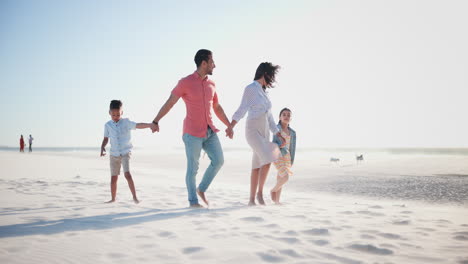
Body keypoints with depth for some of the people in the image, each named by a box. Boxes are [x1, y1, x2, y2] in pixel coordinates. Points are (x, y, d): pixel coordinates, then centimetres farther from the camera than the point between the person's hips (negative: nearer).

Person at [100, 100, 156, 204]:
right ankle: (113, 198, 22)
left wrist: (150, 124, -34)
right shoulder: (107, 125, 4)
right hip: (114, 154, 4)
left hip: (125, 152, -4)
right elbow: (106, 138, 11)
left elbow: (138, 125, -18)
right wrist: (102, 148, -7)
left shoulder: (126, 122, -6)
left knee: (127, 174, -20)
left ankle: (134, 196, -14)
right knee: (113, 178, 8)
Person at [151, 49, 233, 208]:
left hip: (209, 131, 6)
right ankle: (193, 201, 14)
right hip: (192, 133, -6)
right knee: (193, 167, 0)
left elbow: (217, 107, 18)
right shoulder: (185, 82, -8)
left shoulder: (211, 84, 10)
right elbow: (169, 103, -6)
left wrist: (229, 125, 13)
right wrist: (155, 121, -11)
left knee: (218, 160, -2)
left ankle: (202, 189, 18)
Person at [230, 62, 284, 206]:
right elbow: (242, 109, -12)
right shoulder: (250, 88, -5)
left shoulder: (264, 92, 17)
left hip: (264, 132, 8)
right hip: (253, 130, -8)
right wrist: (231, 126, -25)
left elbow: (269, 117, 19)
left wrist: (279, 135, 18)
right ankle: (260, 192, -6)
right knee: (267, 161, -21)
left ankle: (252, 199, 8)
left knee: (257, 166, 4)